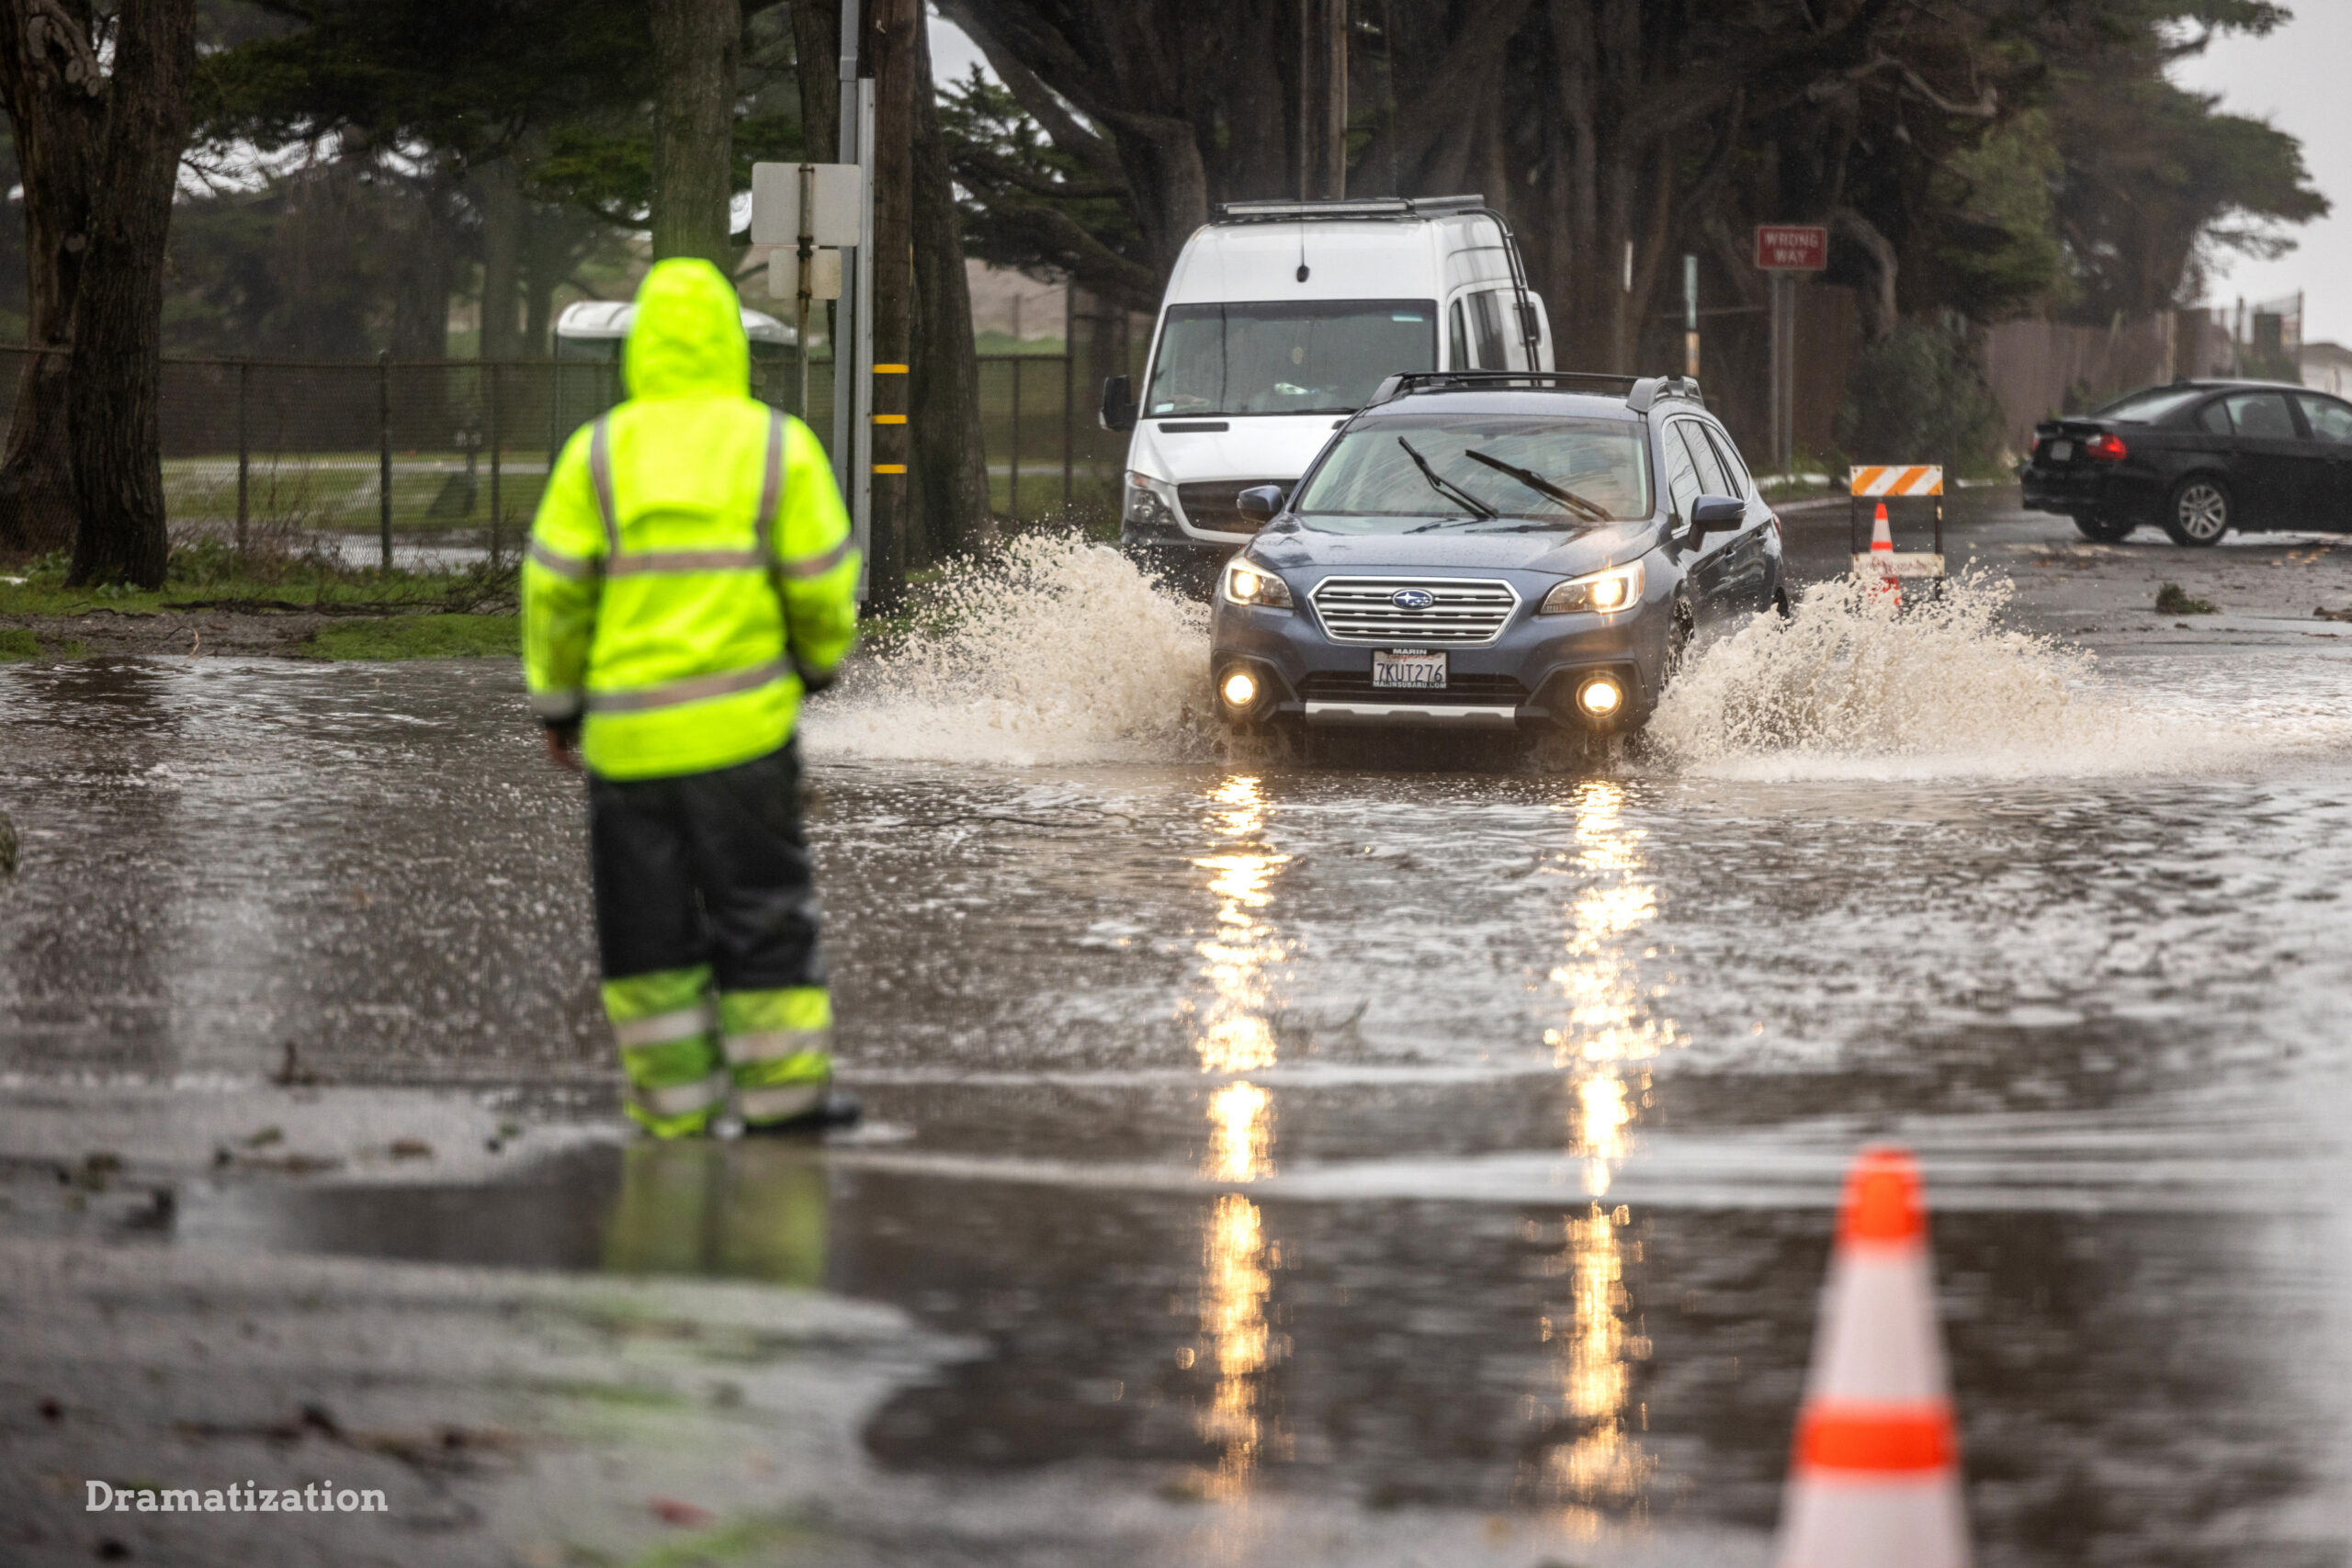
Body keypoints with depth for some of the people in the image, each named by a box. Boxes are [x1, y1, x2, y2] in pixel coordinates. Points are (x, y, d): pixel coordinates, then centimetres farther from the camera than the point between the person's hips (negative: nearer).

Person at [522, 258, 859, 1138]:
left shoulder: (597, 454, -2)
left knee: (647, 923, 9)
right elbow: (822, 578, -1)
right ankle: (782, 1090, 7)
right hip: (743, 726, -1)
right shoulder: (777, 447, -2)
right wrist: (820, 659, 19)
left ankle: (673, 1100, 10)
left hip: (625, 728, 1)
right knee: (761, 907, 7)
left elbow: (554, 587, -2)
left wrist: (556, 699, 10)